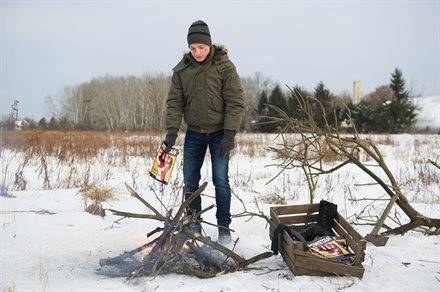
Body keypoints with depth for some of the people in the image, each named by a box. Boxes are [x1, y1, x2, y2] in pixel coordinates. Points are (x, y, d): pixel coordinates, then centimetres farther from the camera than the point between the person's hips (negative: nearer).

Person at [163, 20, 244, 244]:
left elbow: (235, 102, -11)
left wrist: (230, 133, -19)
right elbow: (175, 102, 1)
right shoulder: (182, 70, 0)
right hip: (194, 133, 4)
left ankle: (224, 227, 8)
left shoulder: (224, 66, -10)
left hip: (219, 133, -3)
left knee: (220, 180, -4)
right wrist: (172, 130, -12)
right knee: (190, 180, 7)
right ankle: (193, 224, 20)